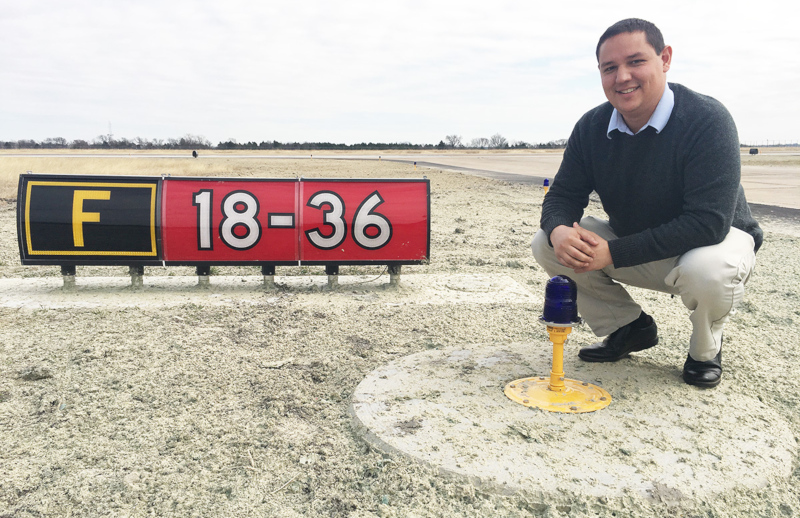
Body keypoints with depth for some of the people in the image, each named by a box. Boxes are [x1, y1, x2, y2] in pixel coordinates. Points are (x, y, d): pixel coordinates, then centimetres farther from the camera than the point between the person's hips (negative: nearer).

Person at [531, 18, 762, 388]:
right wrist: (558, 231, -31)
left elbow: (710, 222, -33)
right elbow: (563, 194, -5)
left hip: (717, 239, -5)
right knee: (545, 245, -10)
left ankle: (705, 349, -2)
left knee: (706, 270, -41)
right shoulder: (591, 127, -9)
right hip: (631, 246, 5)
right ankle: (629, 328, 8)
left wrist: (614, 253, -36)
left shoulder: (707, 120, -26)